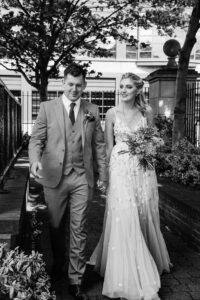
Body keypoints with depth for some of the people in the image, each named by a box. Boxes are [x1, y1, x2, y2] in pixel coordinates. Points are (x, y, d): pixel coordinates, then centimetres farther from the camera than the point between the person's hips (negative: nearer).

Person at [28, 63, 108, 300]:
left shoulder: (92, 111, 7)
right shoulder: (47, 107, 2)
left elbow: (99, 144, 9)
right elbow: (36, 139, -2)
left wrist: (103, 174, 7)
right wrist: (35, 160, -21)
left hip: (82, 177, 1)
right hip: (55, 176, 0)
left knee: (78, 230, 3)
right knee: (55, 226, 15)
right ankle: (57, 262, 42)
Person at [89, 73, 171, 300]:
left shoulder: (146, 112, 5)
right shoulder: (112, 113, 0)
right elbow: (108, 147, 2)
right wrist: (106, 174, -1)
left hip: (143, 170, 2)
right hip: (121, 169, -2)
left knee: (144, 218, 10)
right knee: (124, 220, -5)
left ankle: (146, 266, 33)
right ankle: (128, 276, 10)